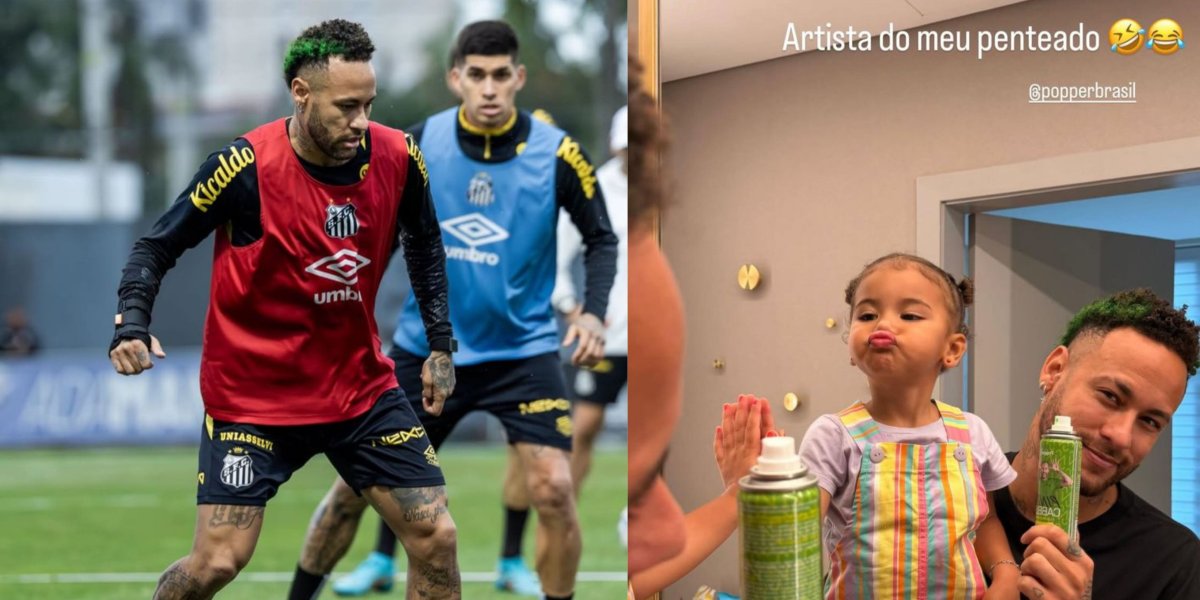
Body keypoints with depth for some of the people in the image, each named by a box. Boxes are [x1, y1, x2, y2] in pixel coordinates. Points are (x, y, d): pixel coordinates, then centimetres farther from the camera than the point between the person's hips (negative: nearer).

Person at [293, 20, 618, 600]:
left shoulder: (557, 153, -12)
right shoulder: (420, 143, -8)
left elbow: (601, 238, 0)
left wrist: (593, 313, -15)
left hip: (522, 351, -2)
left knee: (553, 491, -16)